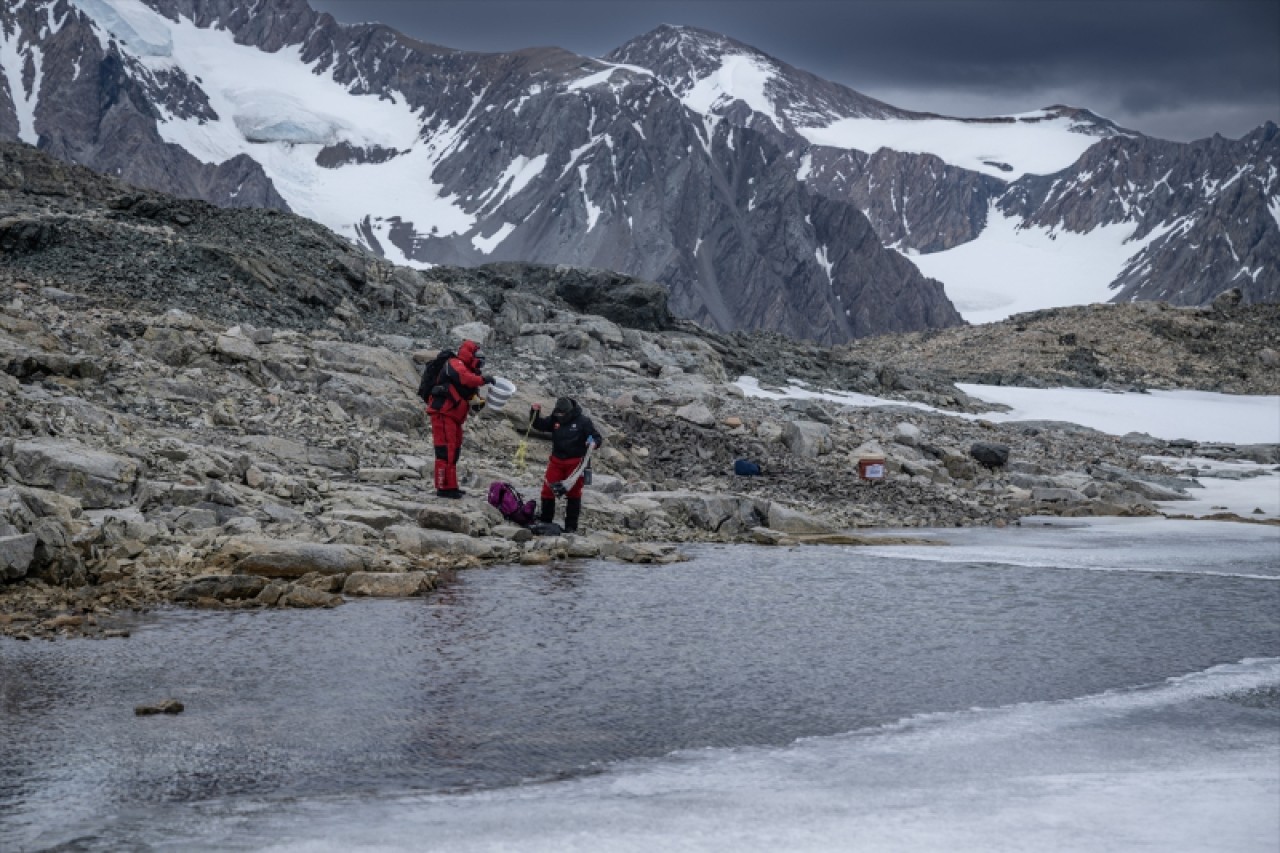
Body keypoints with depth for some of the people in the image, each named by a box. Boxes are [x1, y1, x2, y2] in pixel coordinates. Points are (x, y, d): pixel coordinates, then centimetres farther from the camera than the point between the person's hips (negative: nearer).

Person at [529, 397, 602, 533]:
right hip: (556, 460, 4)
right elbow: (538, 425, 6)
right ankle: (544, 521, 19)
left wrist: (594, 443, -29)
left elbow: (597, 438, -6)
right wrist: (535, 412, -11)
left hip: (575, 462, -3)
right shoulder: (554, 419, 2)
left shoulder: (583, 422, -9)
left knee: (573, 493, 4)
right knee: (547, 490, 3)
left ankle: (571, 526, 13)